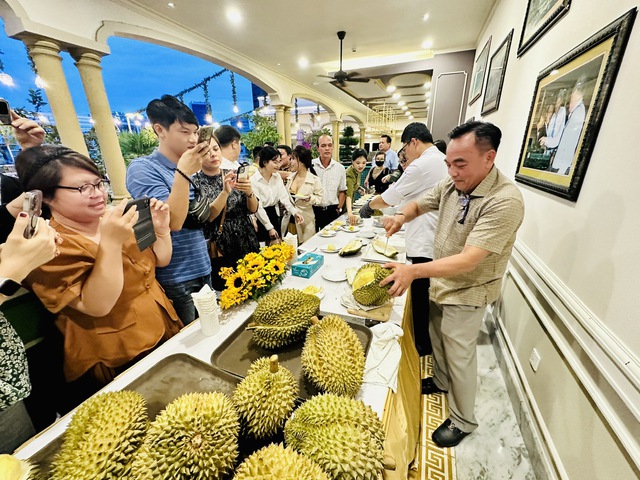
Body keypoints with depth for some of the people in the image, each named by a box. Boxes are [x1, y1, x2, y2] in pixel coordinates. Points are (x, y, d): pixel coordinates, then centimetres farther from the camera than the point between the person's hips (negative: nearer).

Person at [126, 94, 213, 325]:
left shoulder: (187, 170, 9)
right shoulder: (142, 168, -11)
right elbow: (173, 222, -22)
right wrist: (183, 173, -24)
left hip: (203, 271, 6)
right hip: (176, 281, -6)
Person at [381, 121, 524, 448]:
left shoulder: (505, 201, -28)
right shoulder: (452, 184, -6)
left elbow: (468, 261, -34)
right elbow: (420, 204, 7)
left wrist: (414, 271, -41)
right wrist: (402, 216, -16)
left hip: (466, 293, -7)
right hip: (440, 281, 7)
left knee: (459, 356, 11)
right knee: (438, 338, 25)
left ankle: (463, 420, 38)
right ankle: (441, 382, 54)